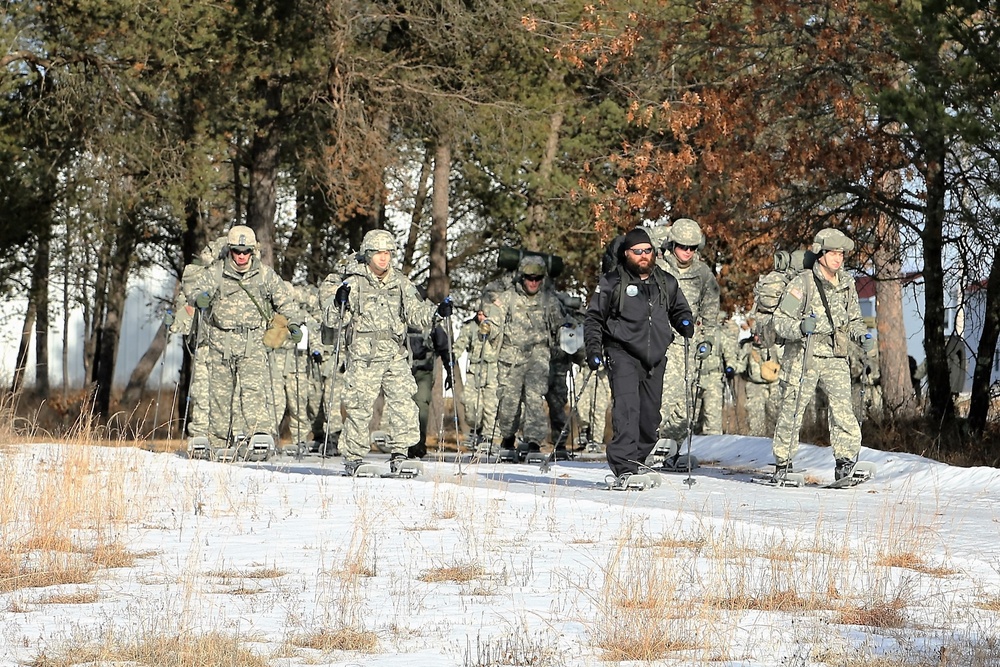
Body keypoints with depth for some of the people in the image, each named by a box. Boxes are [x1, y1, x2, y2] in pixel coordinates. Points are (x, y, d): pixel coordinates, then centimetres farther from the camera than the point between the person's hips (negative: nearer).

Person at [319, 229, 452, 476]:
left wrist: (436, 312, -1)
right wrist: (339, 303, -20)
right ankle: (353, 457, 9)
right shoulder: (354, 282, 1)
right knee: (359, 406, -2)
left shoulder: (401, 283, 12)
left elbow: (415, 313, 15)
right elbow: (334, 320, 0)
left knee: (403, 402, -10)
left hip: (395, 355, 3)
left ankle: (399, 453, -5)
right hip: (364, 355, -3)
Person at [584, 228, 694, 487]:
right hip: (623, 353, -4)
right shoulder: (613, 282, 2)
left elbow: (679, 309, 27)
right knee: (626, 408, -18)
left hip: (656, 357, 4)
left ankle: (638, 461, 22)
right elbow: (594, 317, 6)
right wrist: (593, 348, -4)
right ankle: (624, 468, -24)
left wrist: (685, 323, 5)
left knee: (650, 413, 6)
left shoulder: (666, 283, 12)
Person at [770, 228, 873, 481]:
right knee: (792, 408, 1)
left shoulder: (847, 284, 10)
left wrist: (862, 336, 3)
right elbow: (780, 320, -9)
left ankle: (846, 461, -9)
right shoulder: (802, 283, -7)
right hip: (803, 355, -3)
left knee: (842, 407, -13)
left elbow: (853, 320, 24)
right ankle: (782, 462, 15)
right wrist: (801, 328, -29)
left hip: (835, 358, 3)